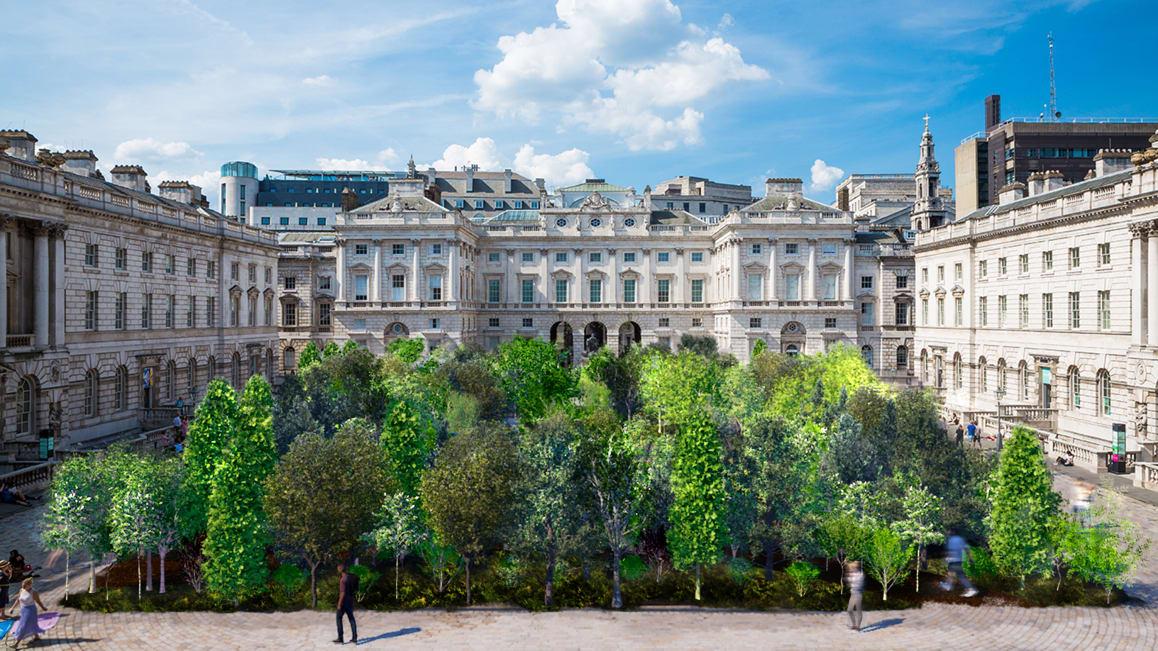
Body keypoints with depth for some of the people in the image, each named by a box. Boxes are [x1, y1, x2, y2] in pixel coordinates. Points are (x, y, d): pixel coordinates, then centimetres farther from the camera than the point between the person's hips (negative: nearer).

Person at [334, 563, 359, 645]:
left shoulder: (343, 579, -21)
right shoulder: (352, 576, 4)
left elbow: (342, 593, -23)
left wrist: (339, 604, -18)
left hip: (344, 601, -7)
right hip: (351, 600, 7)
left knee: (339, 618, 6)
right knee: (351, 618, 12)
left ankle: (340, 638, 7)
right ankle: (354, 637, 11)